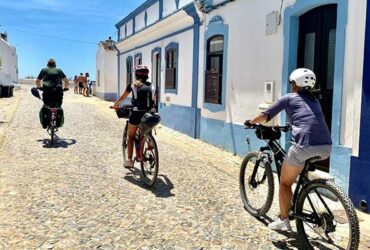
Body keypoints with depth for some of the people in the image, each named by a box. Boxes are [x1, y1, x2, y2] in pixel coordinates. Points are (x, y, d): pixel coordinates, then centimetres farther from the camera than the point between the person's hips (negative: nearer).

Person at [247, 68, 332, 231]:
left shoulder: (289, 98, 13)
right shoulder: (315, 100, 28)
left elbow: (265, 116, 10)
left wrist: (251, 122, 28)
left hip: (305, 146, -5)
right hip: (326, 148, 5)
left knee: (285, 182, 15)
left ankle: (283, 221, 16)